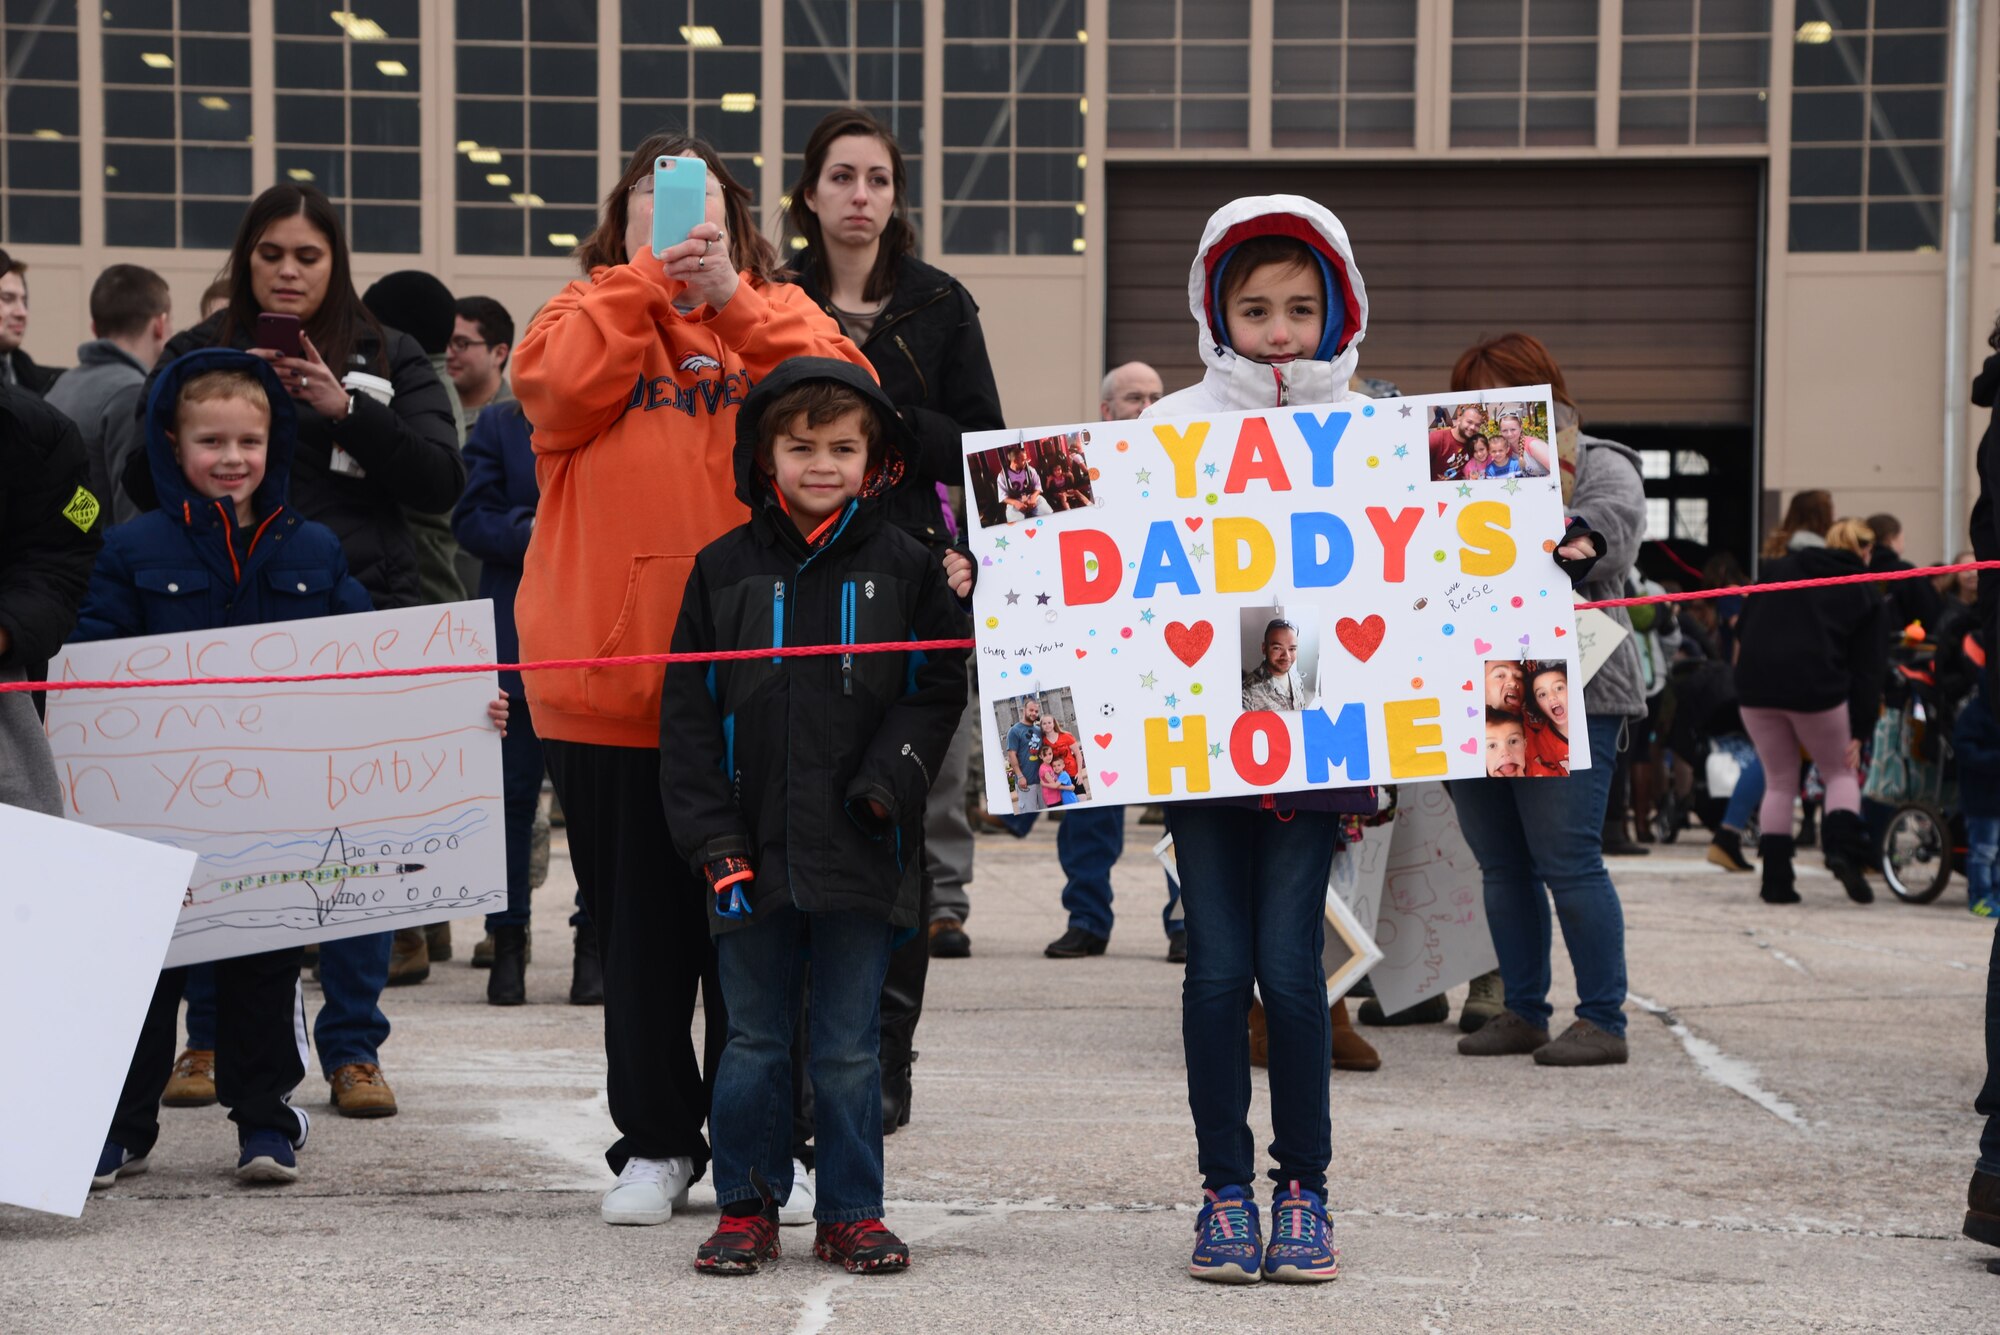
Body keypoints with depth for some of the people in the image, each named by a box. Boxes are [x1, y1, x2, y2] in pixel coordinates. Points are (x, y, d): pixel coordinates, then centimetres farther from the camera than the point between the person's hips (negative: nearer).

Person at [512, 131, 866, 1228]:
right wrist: (643, 281, -13)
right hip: (609, 671, 0)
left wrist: (727, 297, -15)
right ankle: (654, 1142, 16)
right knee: (636, 923, 6)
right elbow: (557, 392, -10)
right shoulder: (587, 311, 11)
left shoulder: (776, 315, 11)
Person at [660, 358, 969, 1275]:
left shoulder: (905, 567, 3)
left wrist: (888, 786, -12)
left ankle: (852, 1214, 15)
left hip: (861, 856, -1)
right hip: (752, 853, 1)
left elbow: (937, 693, 3)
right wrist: (712, 838, -4)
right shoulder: (725, 569, 4)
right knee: (754, 1043, 9)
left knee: (849, 1047, 5)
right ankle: (746, 1208, 19)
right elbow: (689, 712, 4)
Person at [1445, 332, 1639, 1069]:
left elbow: (1614, 516, -17)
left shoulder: (1599, 466, 2)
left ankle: (1603, 1020, -2)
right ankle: (1522, 1012, 18)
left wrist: (1579, 539, -39)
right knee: (1502, 865, 9)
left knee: (1567, 862, -8)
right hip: (1473, 695, 7)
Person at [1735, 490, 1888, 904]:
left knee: (1779, 782, 15)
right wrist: (1859, 732, 3)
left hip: (1756, 684, 2)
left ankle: (1775, 879, 9)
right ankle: (1843, 848, -8)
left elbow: (1744, 628, 10)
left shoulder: (1778, 568, 14)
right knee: (1840, 773, 18)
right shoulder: (1867, 594, 10)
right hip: (1818, 689, -2)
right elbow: (1868, 668, 4)